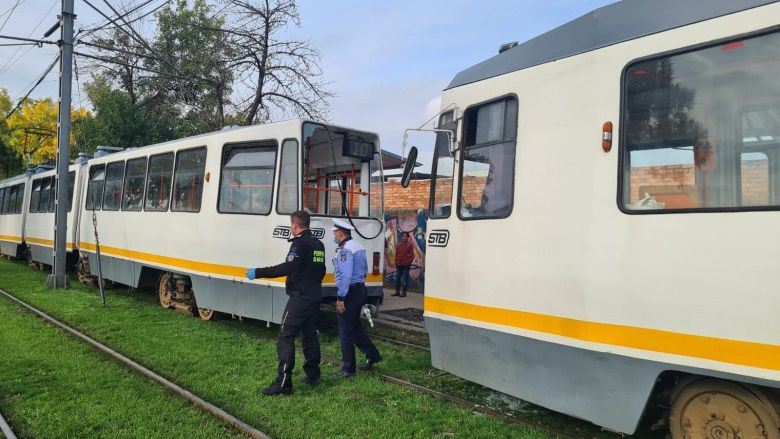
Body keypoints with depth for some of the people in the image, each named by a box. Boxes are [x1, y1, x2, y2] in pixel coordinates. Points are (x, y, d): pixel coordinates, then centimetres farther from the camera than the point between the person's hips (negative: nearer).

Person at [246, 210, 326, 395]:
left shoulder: (300, 243, -14)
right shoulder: (318, 244, 13)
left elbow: (288, 267, -28)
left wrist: (258, 273, -26)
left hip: (300, 298, -9)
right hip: (314, 298, 9)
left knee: (285, 337, -7)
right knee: (309, 335, 17)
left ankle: (284, 382, -11)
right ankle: (313, 375, 22)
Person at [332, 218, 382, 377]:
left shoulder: (345, 250, -18)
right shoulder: (358, 246, 13)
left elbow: (345, 276, -24)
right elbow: (365, 270, 21)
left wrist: (340, 297, -22)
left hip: (350, 292, -10)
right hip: (360, 289, 10)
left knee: (346, 331, -1)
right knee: (355, 326, 20)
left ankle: (348, 369, 6)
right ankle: (372, 356, 23)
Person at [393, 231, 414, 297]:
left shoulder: (410, 245, -1)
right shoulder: (399, 245, 12)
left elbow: (411, 255, -3)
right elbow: (396, 254, 14)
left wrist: (409, 262, -11)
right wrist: (396, 262, 6)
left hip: (406, 265, -5)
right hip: (398, 265, 5)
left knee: (405, 279, -4)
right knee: (397, 278, 8)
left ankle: (404, 292, 2)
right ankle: (397, 291, 17)